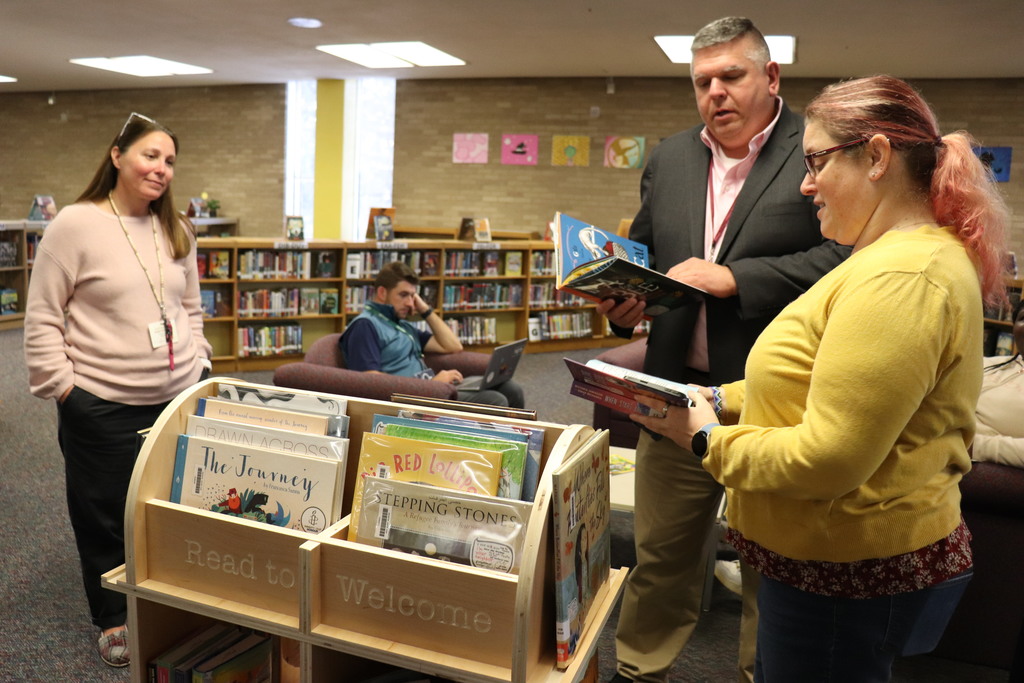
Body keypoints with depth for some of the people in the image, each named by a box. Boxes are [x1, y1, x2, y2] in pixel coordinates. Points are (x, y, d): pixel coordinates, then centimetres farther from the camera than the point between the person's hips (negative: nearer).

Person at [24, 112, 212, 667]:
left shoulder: (177, 231, 8)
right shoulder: (74, 225, -8)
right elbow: (42, 318, -6)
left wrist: (196, 363, 8)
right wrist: (62, 385, -10)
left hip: (177, 399, 5)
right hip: (101, 407, -4)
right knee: (104, 517, 11)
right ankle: (113, 620, 30)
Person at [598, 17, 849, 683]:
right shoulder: (670, 158, 11)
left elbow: (845, 254, -15)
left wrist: (735, 277, -20)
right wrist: (624, 299, -4)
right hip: (678, 392, 5)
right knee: (660, 552, 17)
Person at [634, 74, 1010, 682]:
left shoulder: (900, 279, -24)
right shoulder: (911, 256, 10)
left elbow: (825, 459, -27)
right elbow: (821, 391, 16)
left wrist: (707, 438, -14)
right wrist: (724, 399, 5)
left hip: (851, 578, -9)